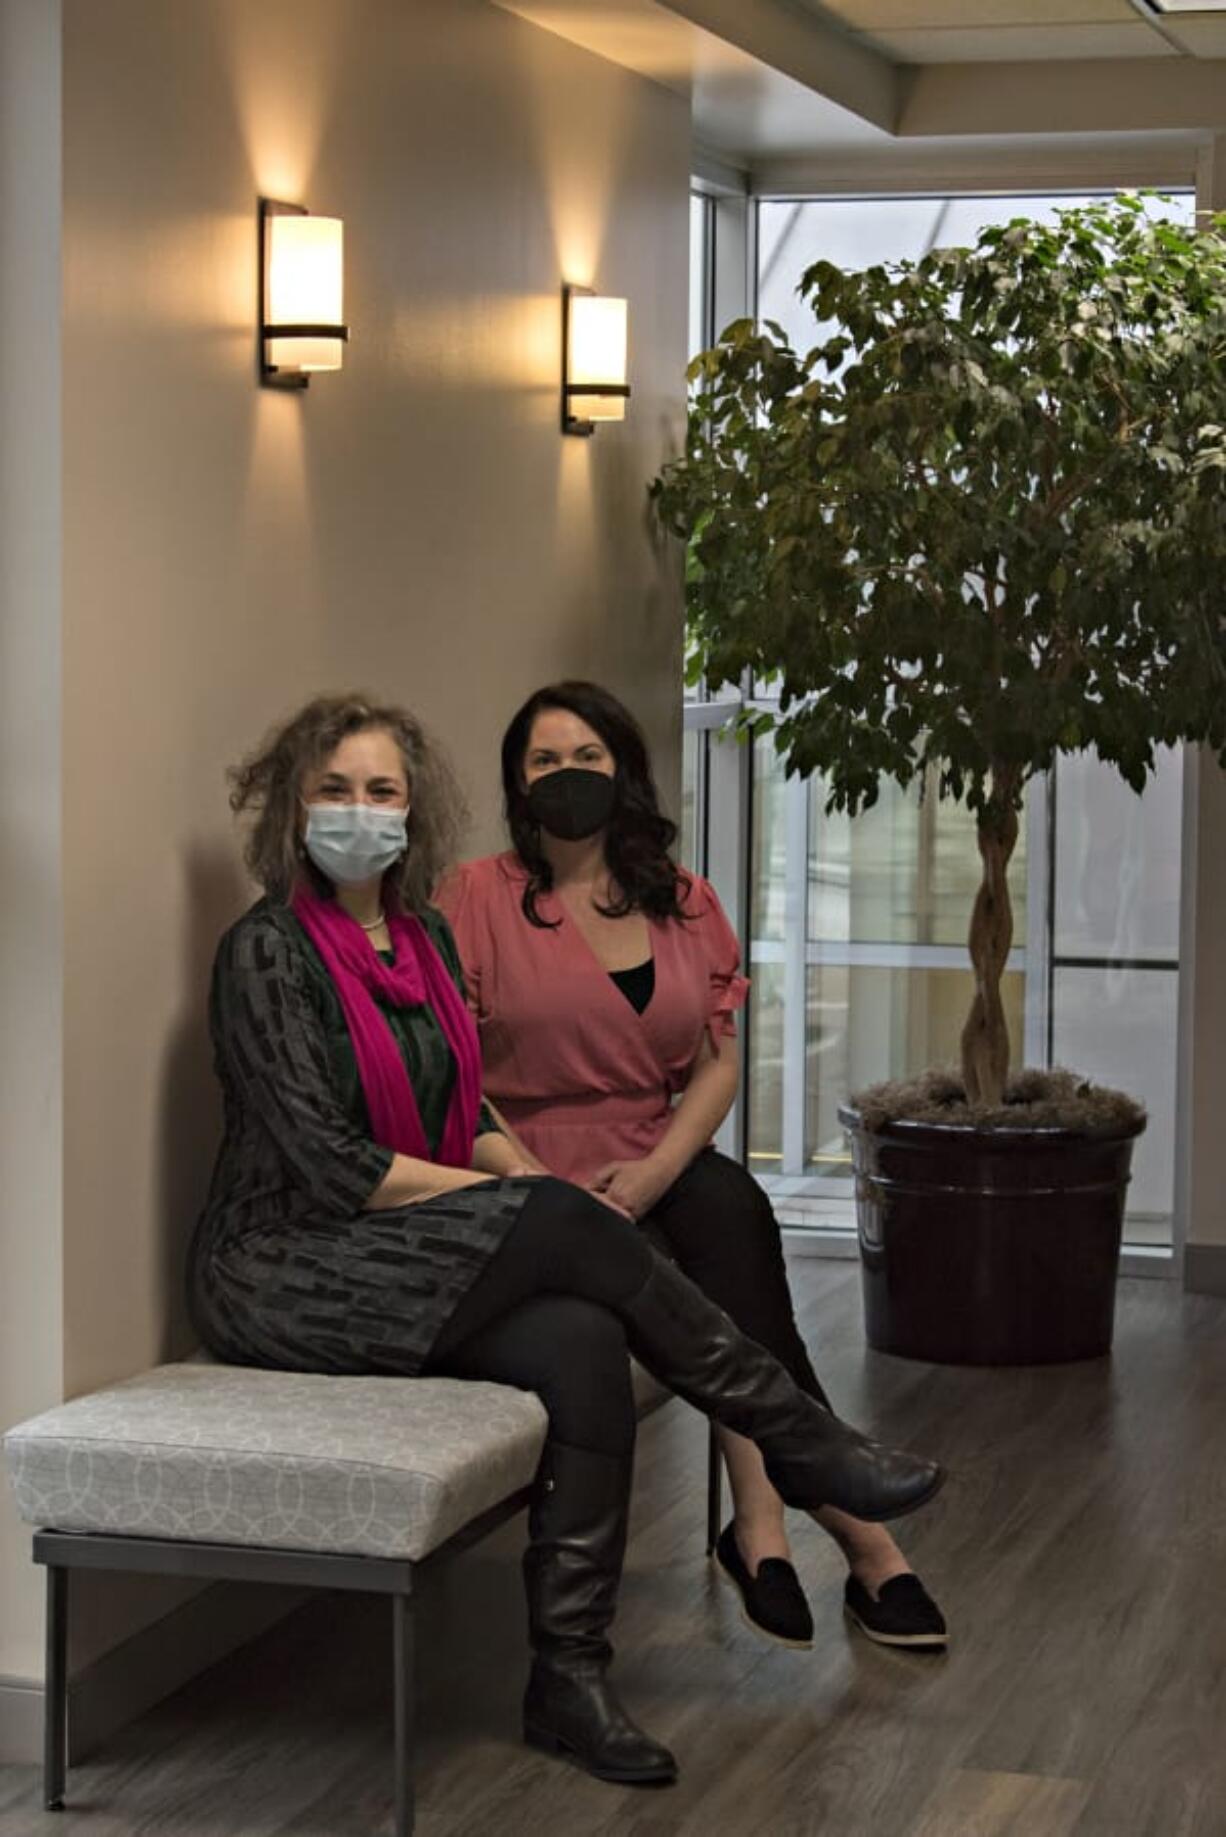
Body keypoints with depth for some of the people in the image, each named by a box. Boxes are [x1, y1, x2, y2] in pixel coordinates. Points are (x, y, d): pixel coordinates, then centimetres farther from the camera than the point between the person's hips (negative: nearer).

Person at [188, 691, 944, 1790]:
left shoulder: (426, 938, 13)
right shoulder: (267, 950, -11)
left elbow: (466, 1116, 19)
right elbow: (329, 1164, -17)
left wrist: (532, 1184, -2)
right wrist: (529, 1205, -15)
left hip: (410, 1261, 7)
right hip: (284, 1276, -7)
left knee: (580, 1343, -25)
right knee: (563, 1222, -27)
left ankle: (569, 1675, -23)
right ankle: (802, 1441, -13)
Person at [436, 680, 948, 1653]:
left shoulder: (686, 905, 12)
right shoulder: (479, 896, -1)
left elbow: (719, 1062, 8)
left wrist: (655, 1169, -11)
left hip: (661, 1174, 4)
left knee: (728, 1205, -31)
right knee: (732, 1232, -27)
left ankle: (762, 1523, -29)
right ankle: (856, 1532, -26)